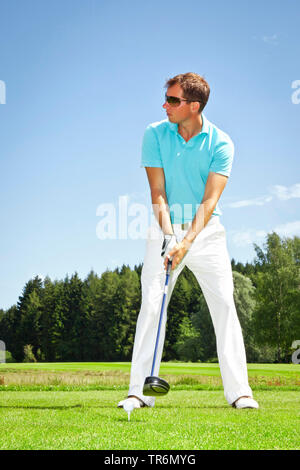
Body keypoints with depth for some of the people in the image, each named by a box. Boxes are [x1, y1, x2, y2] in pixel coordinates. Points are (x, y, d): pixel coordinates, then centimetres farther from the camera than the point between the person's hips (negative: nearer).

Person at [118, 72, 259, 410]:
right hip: (165, 230, 1)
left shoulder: (220, 143, -8)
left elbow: (210, 199, -15)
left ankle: (238, 391, 0)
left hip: (206, 230, -1)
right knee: (151, 305, -7)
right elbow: (158, 191, -7)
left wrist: (187, 241, -27)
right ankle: (140, 390, -3)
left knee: (224, 304, -6)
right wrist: (168, 234, -20)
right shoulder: (155, 134, -3)